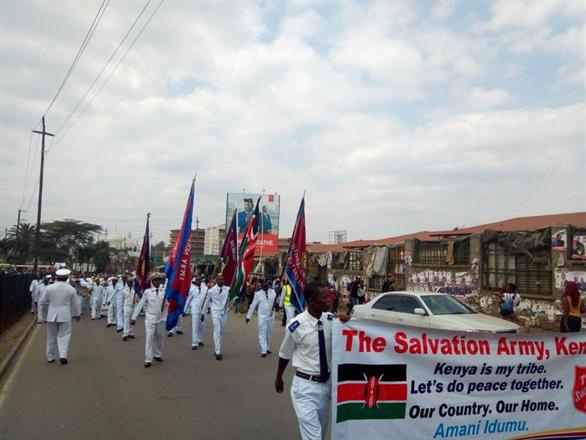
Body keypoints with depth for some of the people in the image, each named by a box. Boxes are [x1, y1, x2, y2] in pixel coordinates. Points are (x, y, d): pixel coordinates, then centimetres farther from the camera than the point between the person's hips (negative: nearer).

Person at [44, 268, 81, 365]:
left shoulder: (50, 288, -4)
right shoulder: (71, 289, -6)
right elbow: (75, 304, 2)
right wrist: (77, 314, 16)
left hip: (52, 315, 2)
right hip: (65, 315, -2)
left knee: (51, 337, 13)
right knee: (64, 336, 3)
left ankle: (50, 357, 21)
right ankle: (63, 355, -12)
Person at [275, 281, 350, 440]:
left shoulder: (332, 320, -9)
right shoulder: (295, 326, -19)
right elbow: (285, 354, -2)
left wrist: (346, 323, -16)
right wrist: (278, 377, 15)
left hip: (327, 383, 5)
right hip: (305, 386, -5)